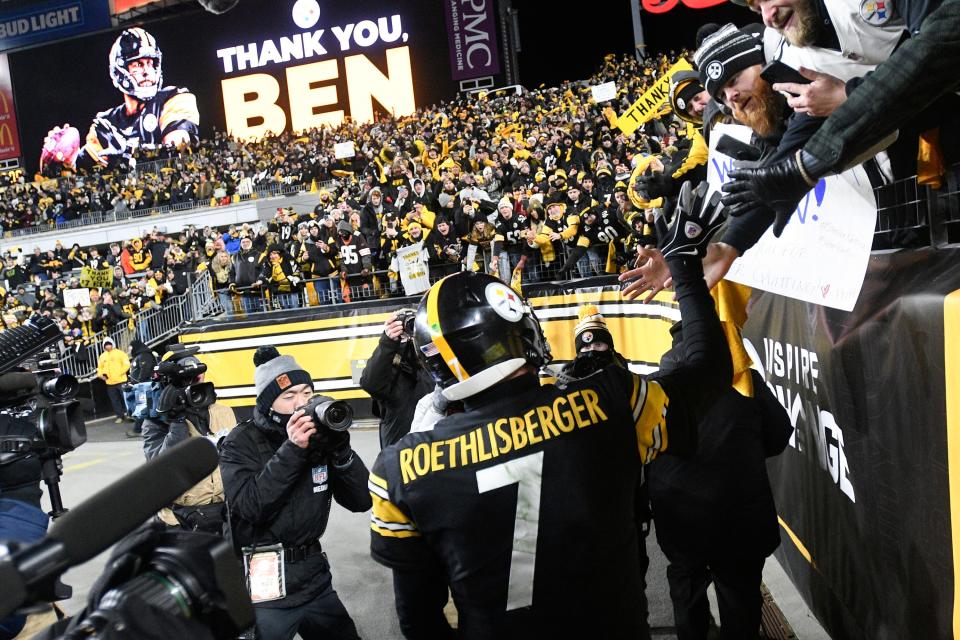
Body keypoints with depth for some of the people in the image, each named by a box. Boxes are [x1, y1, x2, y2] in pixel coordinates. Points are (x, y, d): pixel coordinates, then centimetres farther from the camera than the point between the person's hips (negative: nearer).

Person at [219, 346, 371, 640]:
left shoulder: (319, 434, 0)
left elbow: (361, 501, -6)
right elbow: (249, 507, -24)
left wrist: (340, 448, -18)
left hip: (314, 577, 5)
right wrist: (291, 450, -27)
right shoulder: (241, 442, -10)